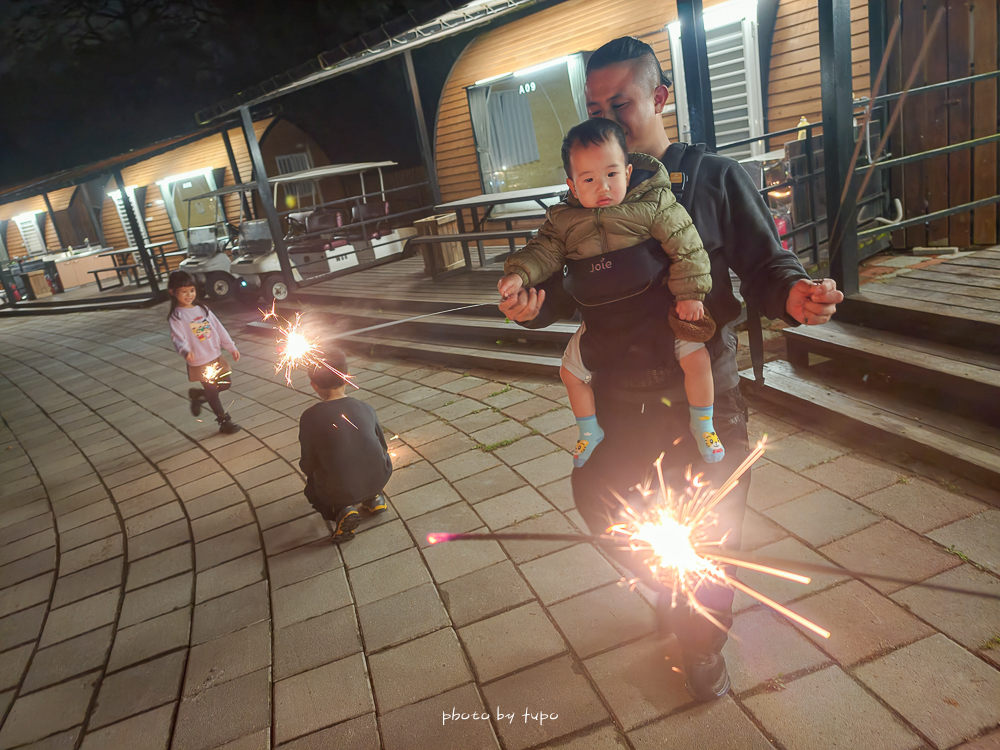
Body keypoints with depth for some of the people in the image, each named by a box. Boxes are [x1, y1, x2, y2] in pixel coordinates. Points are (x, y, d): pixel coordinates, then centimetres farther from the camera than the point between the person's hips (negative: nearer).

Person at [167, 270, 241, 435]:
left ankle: (198, 394, 35)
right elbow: (178, 338, -23)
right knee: (212, 392, 5)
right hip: (199, 363, -6)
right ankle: (224, 421, 21)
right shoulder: (176, 317, -11)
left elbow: (219, 328, 8)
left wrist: (231, 347, 8)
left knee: (226, 384, 14)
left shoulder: (202, 309, 6)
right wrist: (185, 351, -44)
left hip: (216, 357, 6)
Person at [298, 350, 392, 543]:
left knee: (312, 486, 31)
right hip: (379, 479, 4)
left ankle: (341, 510, 2)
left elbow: (308, 465, -4)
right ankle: (373, 498, 18)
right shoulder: (366, 408, -2)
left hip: (338, 490, -3)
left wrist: (309, 470, 21)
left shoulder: (310, 417, -12)